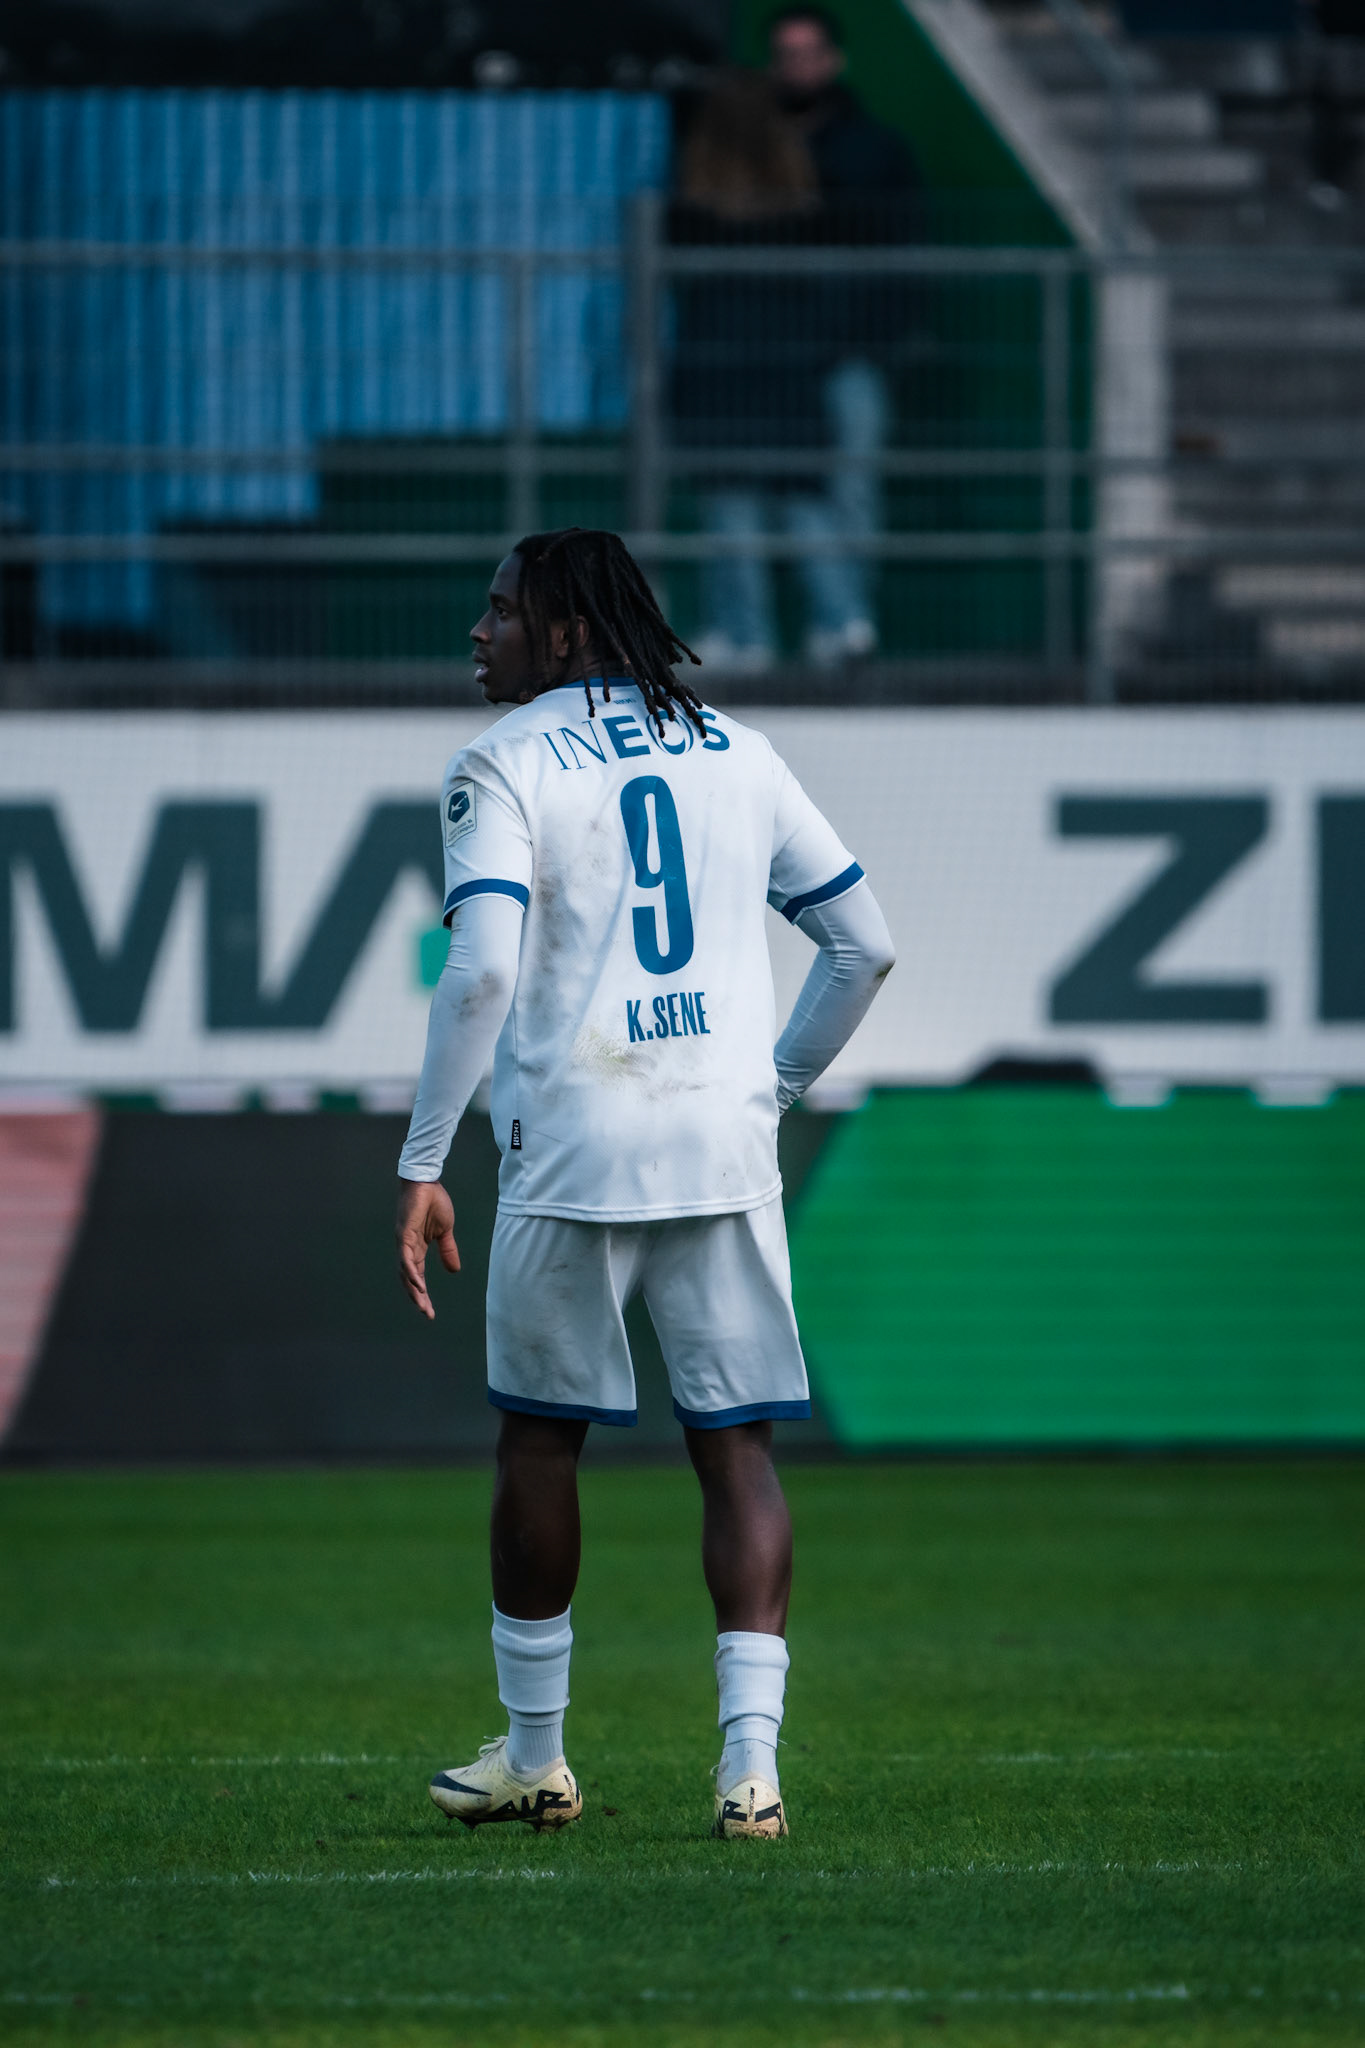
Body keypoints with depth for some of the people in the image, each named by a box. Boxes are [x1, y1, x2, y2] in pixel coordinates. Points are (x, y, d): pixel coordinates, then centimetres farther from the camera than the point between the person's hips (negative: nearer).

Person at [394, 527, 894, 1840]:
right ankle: (750, 1763, -9)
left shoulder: (501, 764, -2)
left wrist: (423, 1165, -12)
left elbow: (483, 970, -14)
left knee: (539, 1438, 12)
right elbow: (864, 945, 12)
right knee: (736, 1447, 2)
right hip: (724, 1149, 3)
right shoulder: (736, 755, 13)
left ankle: (534, 1757, 20)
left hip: (572, 1142, -3)